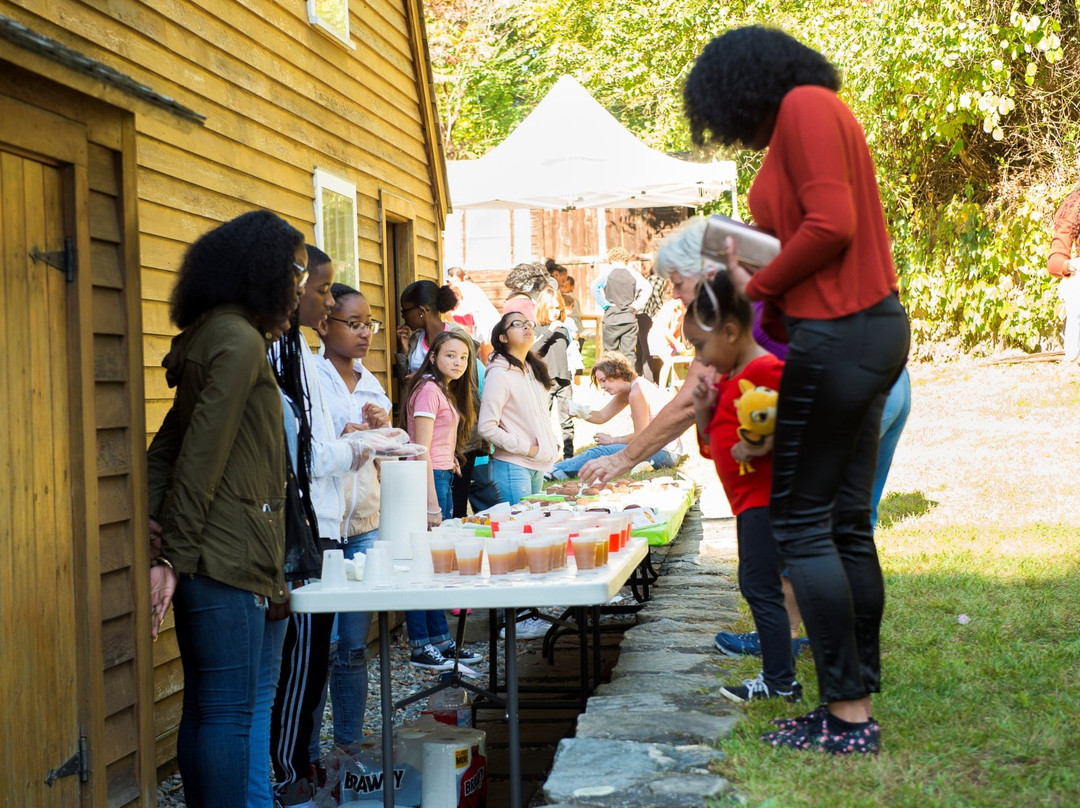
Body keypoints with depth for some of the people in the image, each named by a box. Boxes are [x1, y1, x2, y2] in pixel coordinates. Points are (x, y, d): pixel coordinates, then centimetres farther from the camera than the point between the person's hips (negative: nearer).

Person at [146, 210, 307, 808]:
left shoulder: (208, 335, 18)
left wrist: (155, 520, 8)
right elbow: (203, 454, -17)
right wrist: (175, 556, -16)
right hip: (224, 554, -10)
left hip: (201, 553, 10)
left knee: (204, 707, 14)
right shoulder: (240, 340, -13)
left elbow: (169, 441, 17)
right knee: (229, 709, -5)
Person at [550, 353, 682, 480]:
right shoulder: (626, 391, 12)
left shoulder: (637, 393, -18)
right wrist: (582, 413, -6)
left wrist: (612, 440, -5)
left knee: (601, 452, -17)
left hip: (663, 453, -10)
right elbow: (602, 416, 13)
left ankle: (553, 472, -17)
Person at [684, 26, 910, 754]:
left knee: (801, 521, -4)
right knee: (847, 523, 11)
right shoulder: (815, 114, 20)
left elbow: (831, 225, -19)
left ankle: (847, 712, 1)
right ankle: (861, 701, 17)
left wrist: (757, 284, -7)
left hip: (838, 335, -10)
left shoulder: (804, 107, -8)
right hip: (872, 328, 10)